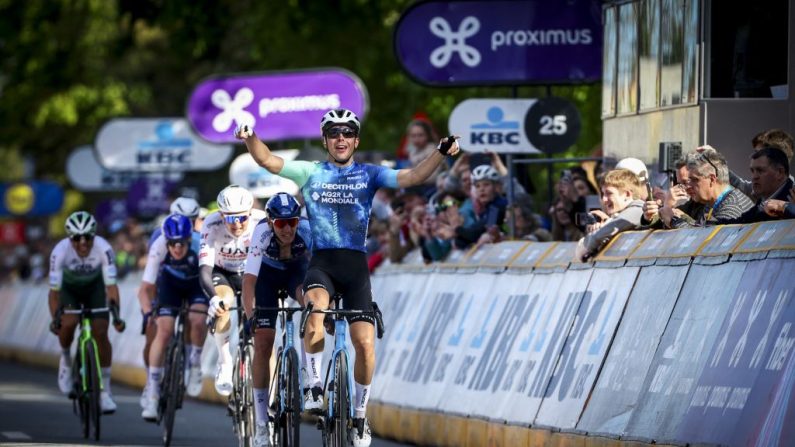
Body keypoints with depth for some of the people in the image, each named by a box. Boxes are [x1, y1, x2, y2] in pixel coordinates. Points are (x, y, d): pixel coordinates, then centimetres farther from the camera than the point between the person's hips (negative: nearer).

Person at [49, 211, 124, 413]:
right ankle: (65, 359, 8)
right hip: (69, 287, 0)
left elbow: (111, 285, -35)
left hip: (94, 286, 0)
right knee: (68, 323, -26)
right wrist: (55, 318, -41)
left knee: (101, 334, -12)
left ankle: (105, 391, -2)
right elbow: (54, 290, -29)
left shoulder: (103, 249, -34)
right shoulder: (60, 251, -33)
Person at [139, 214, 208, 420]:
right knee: (164, 330, -16)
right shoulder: (159, 247, -32)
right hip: (170, 283, 1)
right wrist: (147, 312, -45)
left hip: (197, 283, -1)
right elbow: (145, 289, -28)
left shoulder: (200, 247, -35)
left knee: (198, 321, -27)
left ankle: (195, 362, 3)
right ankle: (151, 389, -7)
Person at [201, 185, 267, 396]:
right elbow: (205, 269, -37)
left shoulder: (262, 223, -29)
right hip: (223, 273, -1)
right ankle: (225, 362, -18)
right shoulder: (212, 226, -30)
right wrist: (213, 298, -56)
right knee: (224, 302, -34)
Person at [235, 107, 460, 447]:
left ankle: (360, 415, 11)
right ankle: (314, 386, -19)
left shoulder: (369, 175, 7)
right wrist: (250, 139, -21)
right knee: (315, 308, -34)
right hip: (321, 262, -1)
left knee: (365, 343, -8)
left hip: (355, 265, 1)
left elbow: (413, 177, -5)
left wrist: (441, 153, -21)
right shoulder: (310, 173, 9)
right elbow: (268, 161, -2)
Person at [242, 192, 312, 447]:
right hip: (267, 274, -1)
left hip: (296, 270, 1)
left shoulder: (307, 231, -33)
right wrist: (249, 315, -52)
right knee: (263, 344, -10)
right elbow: (249, 279, -40)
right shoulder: (262, 233, -35)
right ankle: (261, 425, -3)